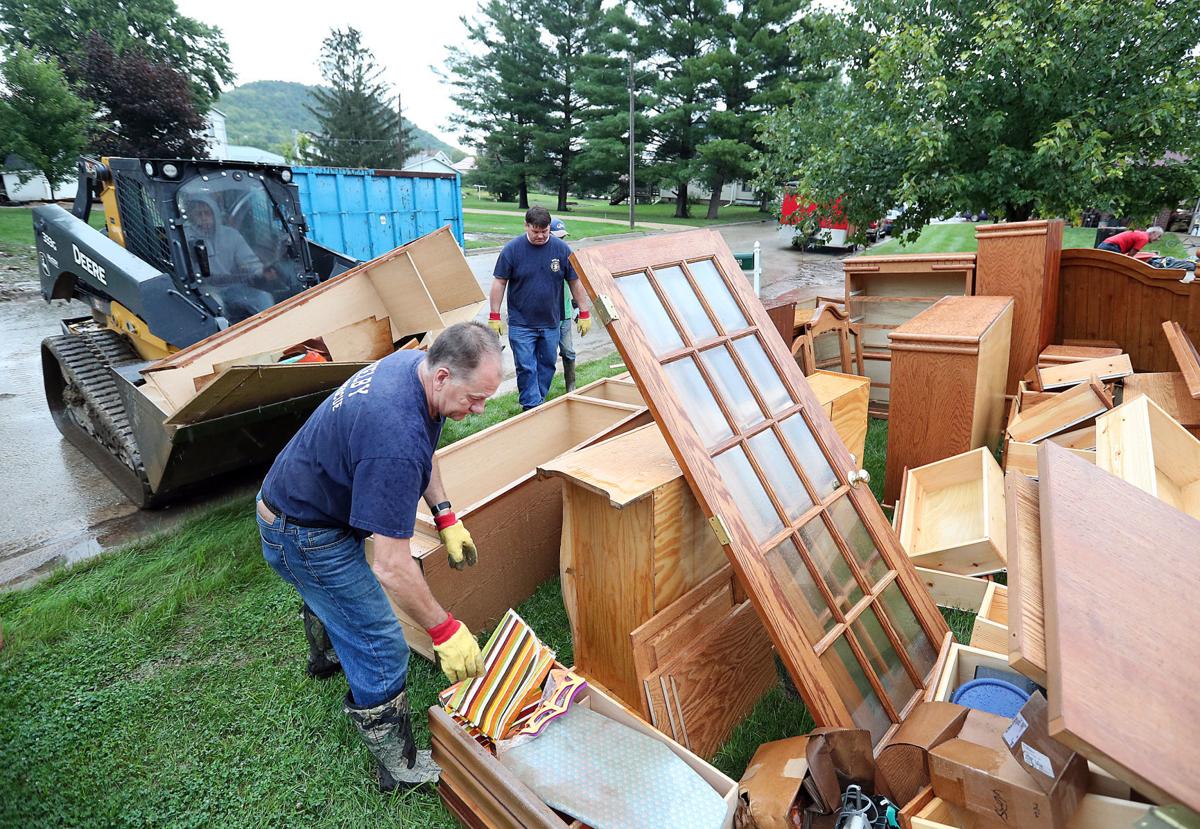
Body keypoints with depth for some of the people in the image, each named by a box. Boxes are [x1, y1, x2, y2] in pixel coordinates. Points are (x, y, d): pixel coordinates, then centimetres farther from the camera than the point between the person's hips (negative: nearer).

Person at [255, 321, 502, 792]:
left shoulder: (413, 363, -13)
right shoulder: (395, 442, -42)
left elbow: (424, 449, 6)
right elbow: (391, 567, -37)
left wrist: (446, 518, 0)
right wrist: (445, 633, -26)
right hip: (305, 536, -10)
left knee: (328, 590, 37)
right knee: (380, 651, -2)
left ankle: (326, 657, 68)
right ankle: (399, 769, 20)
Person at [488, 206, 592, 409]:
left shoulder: (561, 249, -2)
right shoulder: (512, 249, -7)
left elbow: (575, 282, 4)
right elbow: (499, 282, -3)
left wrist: (584, 314, 2)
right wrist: (494, 316, -6)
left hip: (551, 322, 3)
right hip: (521, 323, -2)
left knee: (547, 365, 13)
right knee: (526, 368, -2)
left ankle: (540, 400, 29)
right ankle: (531, 407, 6)